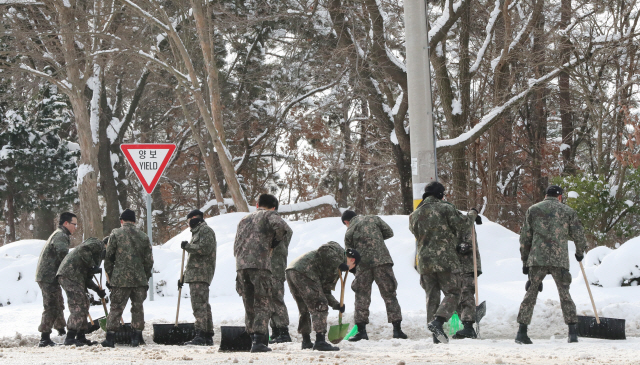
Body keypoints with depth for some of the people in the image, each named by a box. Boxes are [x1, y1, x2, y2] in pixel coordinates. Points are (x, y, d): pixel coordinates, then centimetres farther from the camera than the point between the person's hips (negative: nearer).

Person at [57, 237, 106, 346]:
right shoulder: (97, 244, 3)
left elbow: (86, 278, 25)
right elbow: (83, 249, -19)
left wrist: (97, 290, 17)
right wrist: (93, 265, -15)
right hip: (70, 275, -10)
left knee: (84, 305, 15)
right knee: (78, 306, -12)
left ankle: (81, 337, 18)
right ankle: (70, 338, -16)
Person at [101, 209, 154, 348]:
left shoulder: (116, 234, 1)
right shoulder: (143, 236, 7)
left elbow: (108, 257, 1)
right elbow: (149, 260, 8)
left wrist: (110, 278, 9)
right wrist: (145, 279, 17)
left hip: (120, 279, -2)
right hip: (140, 279, 2)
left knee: (116, 307, 1)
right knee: (137, 307, 11)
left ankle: (110, 337, -2)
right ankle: (136, 337, 11)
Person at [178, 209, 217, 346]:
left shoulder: (205, 230, -4)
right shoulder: (197, 232, 28)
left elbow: (205, 248, -21)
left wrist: (187, 246, -8)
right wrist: (184, 276, 27)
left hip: (201, 274, -11)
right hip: (195, 276, 11)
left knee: (199, 304, -16)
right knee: (203, 305, 10)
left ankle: (200, 336, -21)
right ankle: (208, 337, 12)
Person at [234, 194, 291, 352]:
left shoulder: (244, 219, 28)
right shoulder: (269, 215, 8)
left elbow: (236, 247, 27)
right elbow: (281, 226, -14)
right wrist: (275, 242, 1)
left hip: (241, 266, 5)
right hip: (260, 264, -5)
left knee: (249, 306, 13)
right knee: (262, 305, -4)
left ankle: (253, 338, 13)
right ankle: (259, 341, -15)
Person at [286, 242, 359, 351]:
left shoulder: (337, 271, 33)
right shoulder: (339, 251, 8)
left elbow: (325, 291, 30)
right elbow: (324, 250, -14)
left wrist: (337, 305, 19)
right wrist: (339, 264, -14)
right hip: (303, 272, -10)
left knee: (305, 309, 21)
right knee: (320, 306, -7)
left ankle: (306, 342, 28)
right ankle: (320, 341, -12)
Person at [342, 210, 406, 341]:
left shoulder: (349, 232, 11)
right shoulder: (374, 219, 11)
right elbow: (389, 232, 10)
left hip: (363, 265, 0)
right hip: (382, 262, 0)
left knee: (362, 297, 11)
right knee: (389, 295, 4)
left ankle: (361, 330, 8)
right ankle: (397, 329, -1)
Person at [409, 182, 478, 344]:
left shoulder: (415, 215, 10)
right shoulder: (445, 208, -5)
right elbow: (462, 225, -7)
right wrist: (472, 214, 11)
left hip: (424, 262, 5)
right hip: (445, 260, -5)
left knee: (432, 296, 11)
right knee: (452, 293, 2)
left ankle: (436, 337, 8)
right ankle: (437, 321, -22)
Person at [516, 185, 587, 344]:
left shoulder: (533, 210, 12)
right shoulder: (568, 211, 10)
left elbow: (525, 237, 11)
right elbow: (579, 235, 11)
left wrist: (525, 260, 18)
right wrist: (580, 252, 30)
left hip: (537, 259, 1)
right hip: (560, 260, -1)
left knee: (531, 293, 5)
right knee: (565, 294, 6)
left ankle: (522, 332, 0)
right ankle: (573, 333, 0)